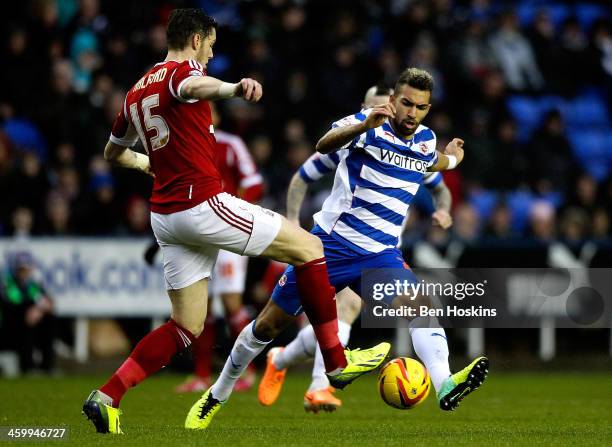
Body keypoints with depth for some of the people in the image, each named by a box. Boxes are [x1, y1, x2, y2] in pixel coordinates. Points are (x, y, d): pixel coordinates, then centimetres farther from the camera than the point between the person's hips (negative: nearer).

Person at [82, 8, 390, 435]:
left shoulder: (137, 91, 17)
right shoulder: (182, 71, -7)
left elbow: (114, 152, 31)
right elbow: (193, 86, -35)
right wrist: (234, 88, -57)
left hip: (165, 216, 8)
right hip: (204, 204, -8)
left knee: (187, 326, 12)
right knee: (308, 247, 2)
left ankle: (106, 398, 0)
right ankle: (337, 361, 2)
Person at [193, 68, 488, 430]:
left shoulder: (426, 140, 8)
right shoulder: (369, 125, -10)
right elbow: (325, 145, -32)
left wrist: (450, 160, 19)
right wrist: (365, 125, -48)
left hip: (380, 254, 3)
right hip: (331, 244, -3)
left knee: (420, 306, -26)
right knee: (269, 325, 4)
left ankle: (446, 386, -45)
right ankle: (217, 396, 23)